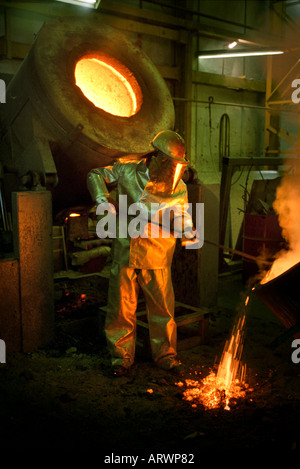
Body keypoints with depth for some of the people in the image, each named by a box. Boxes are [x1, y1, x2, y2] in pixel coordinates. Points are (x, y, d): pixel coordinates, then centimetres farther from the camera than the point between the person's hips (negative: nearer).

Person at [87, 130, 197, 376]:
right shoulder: (127, 172, -1)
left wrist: (187, 230, -13)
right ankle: (122, 357, 23)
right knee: (122, 308, 6)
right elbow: (95, 175, 10)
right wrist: (103, 200, -7)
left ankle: (165, 354, 25)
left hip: (157, 257, 1)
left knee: (163, 307, 5)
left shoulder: (179, 188, 1)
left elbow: (181, 214, 10)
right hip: (125, 253, 0)